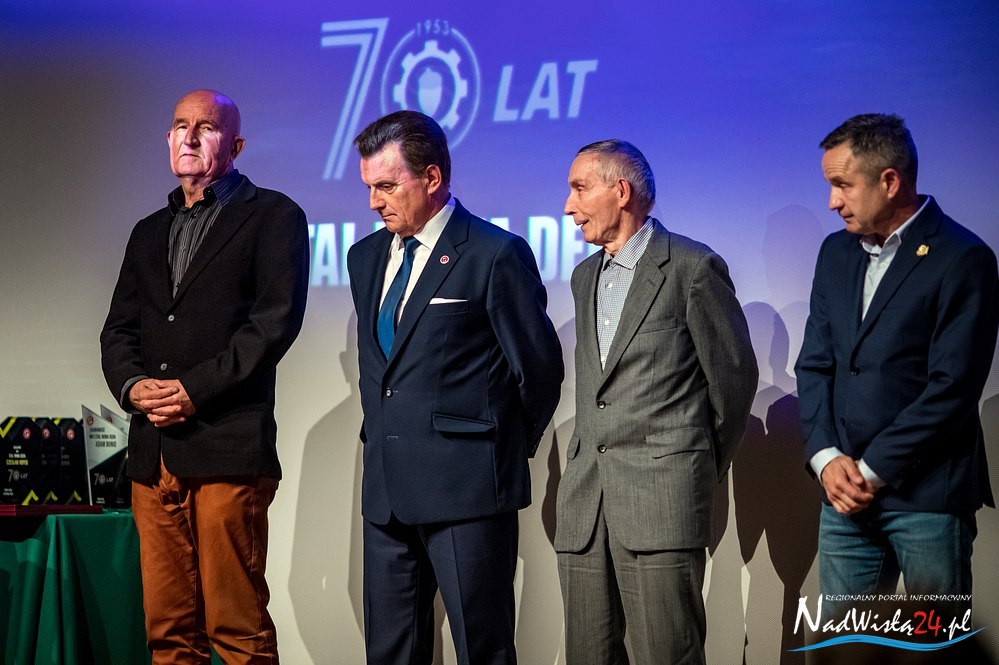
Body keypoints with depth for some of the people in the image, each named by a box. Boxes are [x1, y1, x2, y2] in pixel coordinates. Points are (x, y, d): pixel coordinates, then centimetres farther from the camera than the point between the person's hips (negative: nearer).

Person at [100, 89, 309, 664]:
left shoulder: (273, 216, 4)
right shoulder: (150, 232, 23)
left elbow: (276, 319, -8)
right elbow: (120, 329, 18)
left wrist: (197, 390, -13)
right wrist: (132, 385, -4)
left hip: (228, 449, -6)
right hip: (154, 450, 6)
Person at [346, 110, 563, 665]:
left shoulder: (496, 255, -8)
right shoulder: (366, 257, 15)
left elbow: (540, 367, -3)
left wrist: (511, 449, 7)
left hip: (466, 489, -7)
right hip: (387, 490, 7)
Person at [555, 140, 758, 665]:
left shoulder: (693, 267, -3)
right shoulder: (585, 277, 19)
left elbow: (734, 375, 2)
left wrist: (705, 468, 10)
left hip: (662, 494, -6)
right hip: (585, 499, 7)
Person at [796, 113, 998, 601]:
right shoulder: (837, 252, 13)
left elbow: (952, 387, -14)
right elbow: (814, 365, 12)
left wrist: (872, 470, -12)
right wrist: (826, 457, -3)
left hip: (927, 495, -6)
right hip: (845, 490, 6)